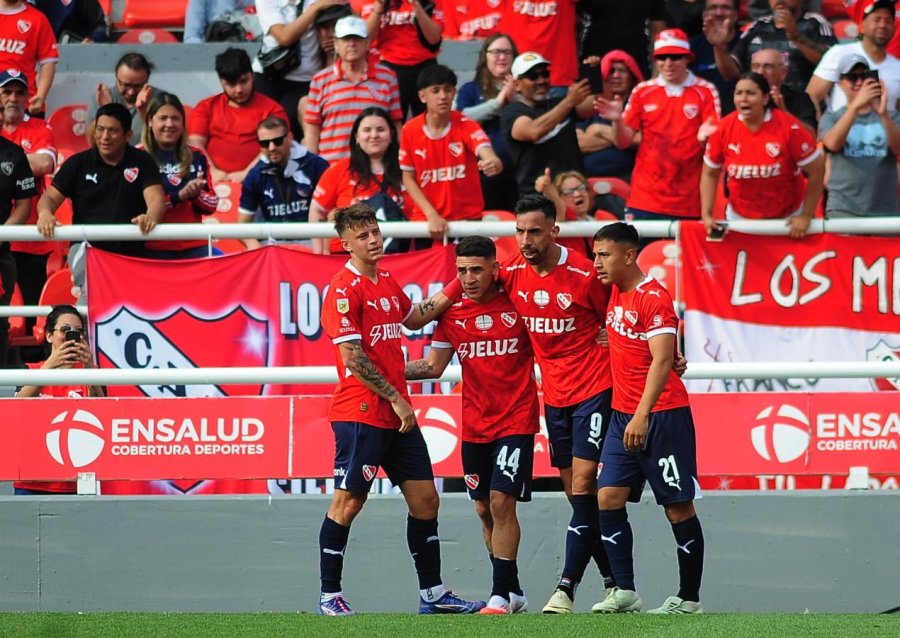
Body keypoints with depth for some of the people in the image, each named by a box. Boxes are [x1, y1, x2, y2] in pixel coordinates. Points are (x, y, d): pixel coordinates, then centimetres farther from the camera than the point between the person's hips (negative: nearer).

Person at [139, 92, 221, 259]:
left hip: (194, 246, 3)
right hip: (155, 249, -3)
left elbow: (212, 205, 11)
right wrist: (179, 196, -17)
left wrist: (196, 194, -10)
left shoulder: (196, 157, 11)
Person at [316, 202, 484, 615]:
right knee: (348, 501, -4)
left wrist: (456, 287, 22)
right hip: (360, 413, -8)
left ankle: (432, 594, 14)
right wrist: (395, 398, -14)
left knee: (425, 499, 8)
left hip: (397, 413, 8)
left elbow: (413, 318, 32)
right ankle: (329, 597, 3)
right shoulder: (344, 290, -12)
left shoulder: (387, 283, 14)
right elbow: (352, 357, -16)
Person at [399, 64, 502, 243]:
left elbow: (487, 155, -28)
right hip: (425, 220, 1)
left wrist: (493, 163, -54)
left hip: (467, 219, -1)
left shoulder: (466, 126, -10)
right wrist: (431, 215, -9)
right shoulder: (410, 131, -5)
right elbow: (408, 178, 2)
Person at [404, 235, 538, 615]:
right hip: (474, 427, 5)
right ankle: (513, 593, 20)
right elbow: (434, 366, 10)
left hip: (515, 422, -5)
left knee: (501, 502, -13)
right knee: (484, 509, 8)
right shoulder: (452, 314, 5)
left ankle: (501, 596, -11)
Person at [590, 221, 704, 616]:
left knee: (678, 506, -1)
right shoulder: (616, 292, 11)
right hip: (623, 414, 8)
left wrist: (643, 415, -28)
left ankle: (689, 598, 5)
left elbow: (662, 361, -22)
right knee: (609, 497, -3)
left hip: (661, 415, -8)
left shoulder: (654, 297, -14)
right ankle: (624, 591, 0)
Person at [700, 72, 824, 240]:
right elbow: (710, 174, 1)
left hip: (787, 219, -2)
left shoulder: (789, 127, -21)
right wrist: (706, 216, -8)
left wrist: (806, 216, -12)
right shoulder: (723, 129, -12)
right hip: (739, 219, 2)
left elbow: (816, 170, -13)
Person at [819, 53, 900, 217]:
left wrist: (883, 114, -24)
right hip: (843, 210, -2)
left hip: (886, 211, 2)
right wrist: (855, 106, -25)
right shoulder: (831, 118, 9)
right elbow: (832, 144, -13)